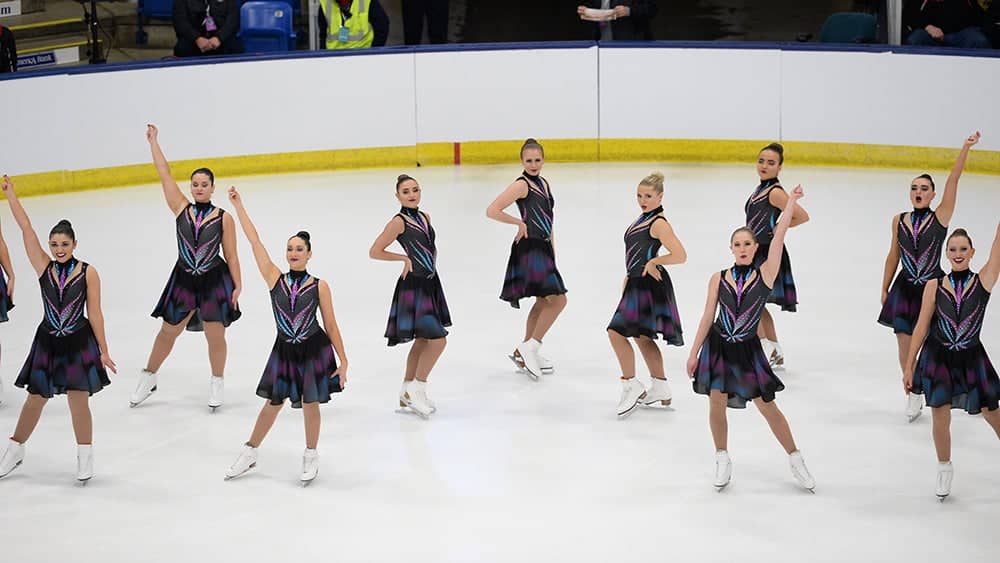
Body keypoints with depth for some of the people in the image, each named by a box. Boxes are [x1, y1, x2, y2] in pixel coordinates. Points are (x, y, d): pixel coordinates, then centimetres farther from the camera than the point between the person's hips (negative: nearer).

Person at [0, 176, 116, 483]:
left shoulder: (88, 272, -8)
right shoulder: (44, 267, -3)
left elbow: (94, 313, -5)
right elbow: (26, 228, -6)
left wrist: (103, 351, -4)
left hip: (79, 343, -2)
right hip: (47, 342, 2)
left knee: (78, 400, 0)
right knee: (36, 399, 12)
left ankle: (85, 457, 17)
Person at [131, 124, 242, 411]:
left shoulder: (224, 218, -5)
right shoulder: (181, 209, -1)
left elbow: (231, 255, -2)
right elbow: (164, 174, -1)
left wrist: (238, 286, -4)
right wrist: (153, 142, 0)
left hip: (215, 281, -2)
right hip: (184, 280, 2)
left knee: (215, 336, 4)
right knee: (168, 332, 13)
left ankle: (217, 383, 27)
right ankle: (148, 378, 30)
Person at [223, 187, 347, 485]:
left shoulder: (319, 286, -7)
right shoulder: (275, 279, -5)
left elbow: (331, 326, -3)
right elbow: (254, 240, -7)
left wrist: (343, 361, -3)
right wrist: (238, 205, -9)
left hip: (315, 350, -1)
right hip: (284, 351, 1)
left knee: (310, 404, 8)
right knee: (273, 403, 12)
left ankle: (311, 457, 28)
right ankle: (249, 454, 28)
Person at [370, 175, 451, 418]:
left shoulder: (425, 217, 9)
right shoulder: (398, 222, -13)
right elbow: (375, 251, -13)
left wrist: (429, 264, 8)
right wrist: (405, 259, -8)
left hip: (429, 283, 8)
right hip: (413, 286, -8)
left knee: (423, 341, 14)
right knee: (438, 339, -13)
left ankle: (408, 393, 26)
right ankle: (416, 389, 1)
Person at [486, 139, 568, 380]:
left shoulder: (543, 184, 14)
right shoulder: (521, 185, -13)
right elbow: (492, 211, -21)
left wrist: (552, 251, 18)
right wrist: (520, 223, -13)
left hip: (543, 247, 9)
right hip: (530, 248, -9)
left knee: (543, 302, 17)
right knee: (558, 300, -13)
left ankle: (526, 354, 27)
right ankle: (530, 347, -8)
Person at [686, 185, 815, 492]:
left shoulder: (765, 274, -4)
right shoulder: (719, 279, -1)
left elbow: (779, 236, -10)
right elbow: (707, 317, 4)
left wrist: (791, 202, -9)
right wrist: (694, 353, 4)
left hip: (747, 349, -1)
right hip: (718, 346, 1)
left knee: (767, 407, 4)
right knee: (717, 403, -1)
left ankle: (796, 460, 19)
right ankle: (723, 461, 20)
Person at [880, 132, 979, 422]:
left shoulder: (940, 217, -6)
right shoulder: (899, 220, 2)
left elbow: (953, 180, -15)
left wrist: (966, 148, -23)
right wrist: (884, 290, 13)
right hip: (905, 288, 2)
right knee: (905, 346, 3)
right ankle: (913, 394, 22)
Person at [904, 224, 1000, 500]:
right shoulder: (934, 286, -4)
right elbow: (921, 327, 0)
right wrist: (909, 366, 1)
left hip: (971, 358, 0)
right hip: (938, 357, 0)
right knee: (940, 417, 2)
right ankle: (944, 468, 25)